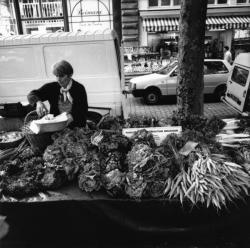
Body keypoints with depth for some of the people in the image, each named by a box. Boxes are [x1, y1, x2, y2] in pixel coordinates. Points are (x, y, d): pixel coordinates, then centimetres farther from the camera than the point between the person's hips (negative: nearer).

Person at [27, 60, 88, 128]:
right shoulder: (51, 87, 8)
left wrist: (72, 116, -25)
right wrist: (38, 102, -20)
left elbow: (83, 111, -4)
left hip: (75, 128, -3)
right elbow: (32, 95, 3)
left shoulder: (79, 88, 0)